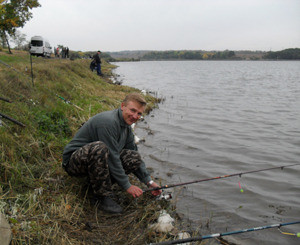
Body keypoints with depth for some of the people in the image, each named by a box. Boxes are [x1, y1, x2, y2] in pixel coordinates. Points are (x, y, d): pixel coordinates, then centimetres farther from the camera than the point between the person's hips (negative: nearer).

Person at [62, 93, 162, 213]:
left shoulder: (126, 125, 5)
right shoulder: (108, 122, -25)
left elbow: (135, 159, 12)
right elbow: (112, 158, -25)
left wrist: (149, 182, 7)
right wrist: (127, 185, -18)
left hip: (97, 158, 8)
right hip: (73, 160, -8)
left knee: (134, 157, -8)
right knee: (99, 148, -39)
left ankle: (98, 182, 1)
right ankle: (103, 196, -22)